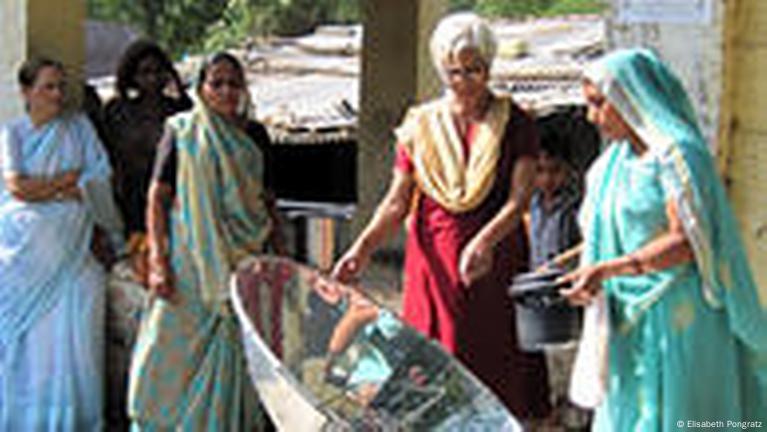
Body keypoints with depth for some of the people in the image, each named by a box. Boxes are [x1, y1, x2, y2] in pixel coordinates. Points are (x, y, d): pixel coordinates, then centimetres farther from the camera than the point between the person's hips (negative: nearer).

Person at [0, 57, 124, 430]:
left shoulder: (79, 127, 12)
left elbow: (99, 183, 2)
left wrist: (44, 189, -6)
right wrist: (68, 178, -2)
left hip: (69, 250, 1)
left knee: (68, 336, -5)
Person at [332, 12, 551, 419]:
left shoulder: (515, 124, 2)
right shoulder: (420, 126, 8)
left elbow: (519, 198, -9)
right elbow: (397, 200, 5)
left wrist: (485, 240, -27)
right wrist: (363, 246, -12)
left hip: (495, 267, -2)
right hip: (434, 267, 2)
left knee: (495, 373, -2)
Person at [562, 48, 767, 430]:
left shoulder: (675, 154, -16)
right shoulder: (619, 158, 10)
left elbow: (685, 242, -21)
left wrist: (608, 269, -25)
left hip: (675, 315, -8)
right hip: (630, 316, 8)